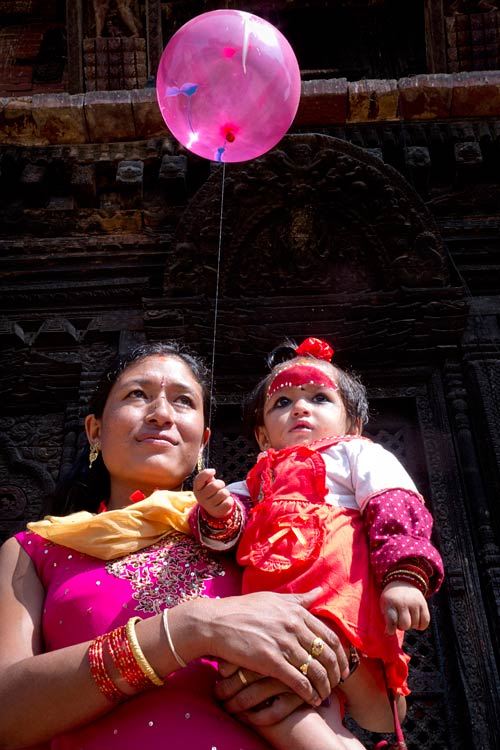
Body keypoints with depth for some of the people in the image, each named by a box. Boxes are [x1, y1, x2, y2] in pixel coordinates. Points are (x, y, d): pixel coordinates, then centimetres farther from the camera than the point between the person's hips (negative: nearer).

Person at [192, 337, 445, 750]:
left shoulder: (358, 453, 20)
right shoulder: (259, 479, 34)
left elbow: (397, 508, 3)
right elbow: (232, 528, 18)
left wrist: (405, 575, -16)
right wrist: (219, 513, -7)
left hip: (342, 588, -5)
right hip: (275, 599, 6)